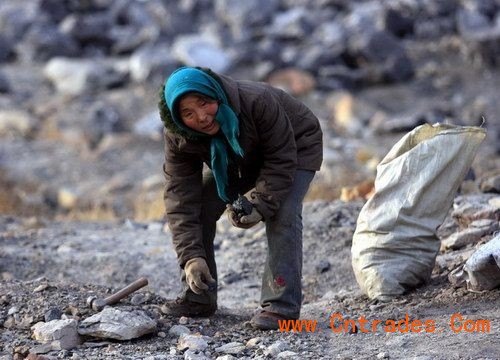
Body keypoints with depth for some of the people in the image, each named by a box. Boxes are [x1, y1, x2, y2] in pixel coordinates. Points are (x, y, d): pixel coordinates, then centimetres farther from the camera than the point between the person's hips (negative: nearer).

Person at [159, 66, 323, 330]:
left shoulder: (258, 102, -42)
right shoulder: (177, 138, -28)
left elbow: (281, 161, -31)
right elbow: (179, 198, -29)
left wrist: (259, 205, -41)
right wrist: (191, 256, -38)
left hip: (295, 148, -5)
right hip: (237, 160, 5)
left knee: (282, 216, -27)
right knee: (197, 210, -7)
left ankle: (281, 306, -26)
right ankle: (197, 298, 5)